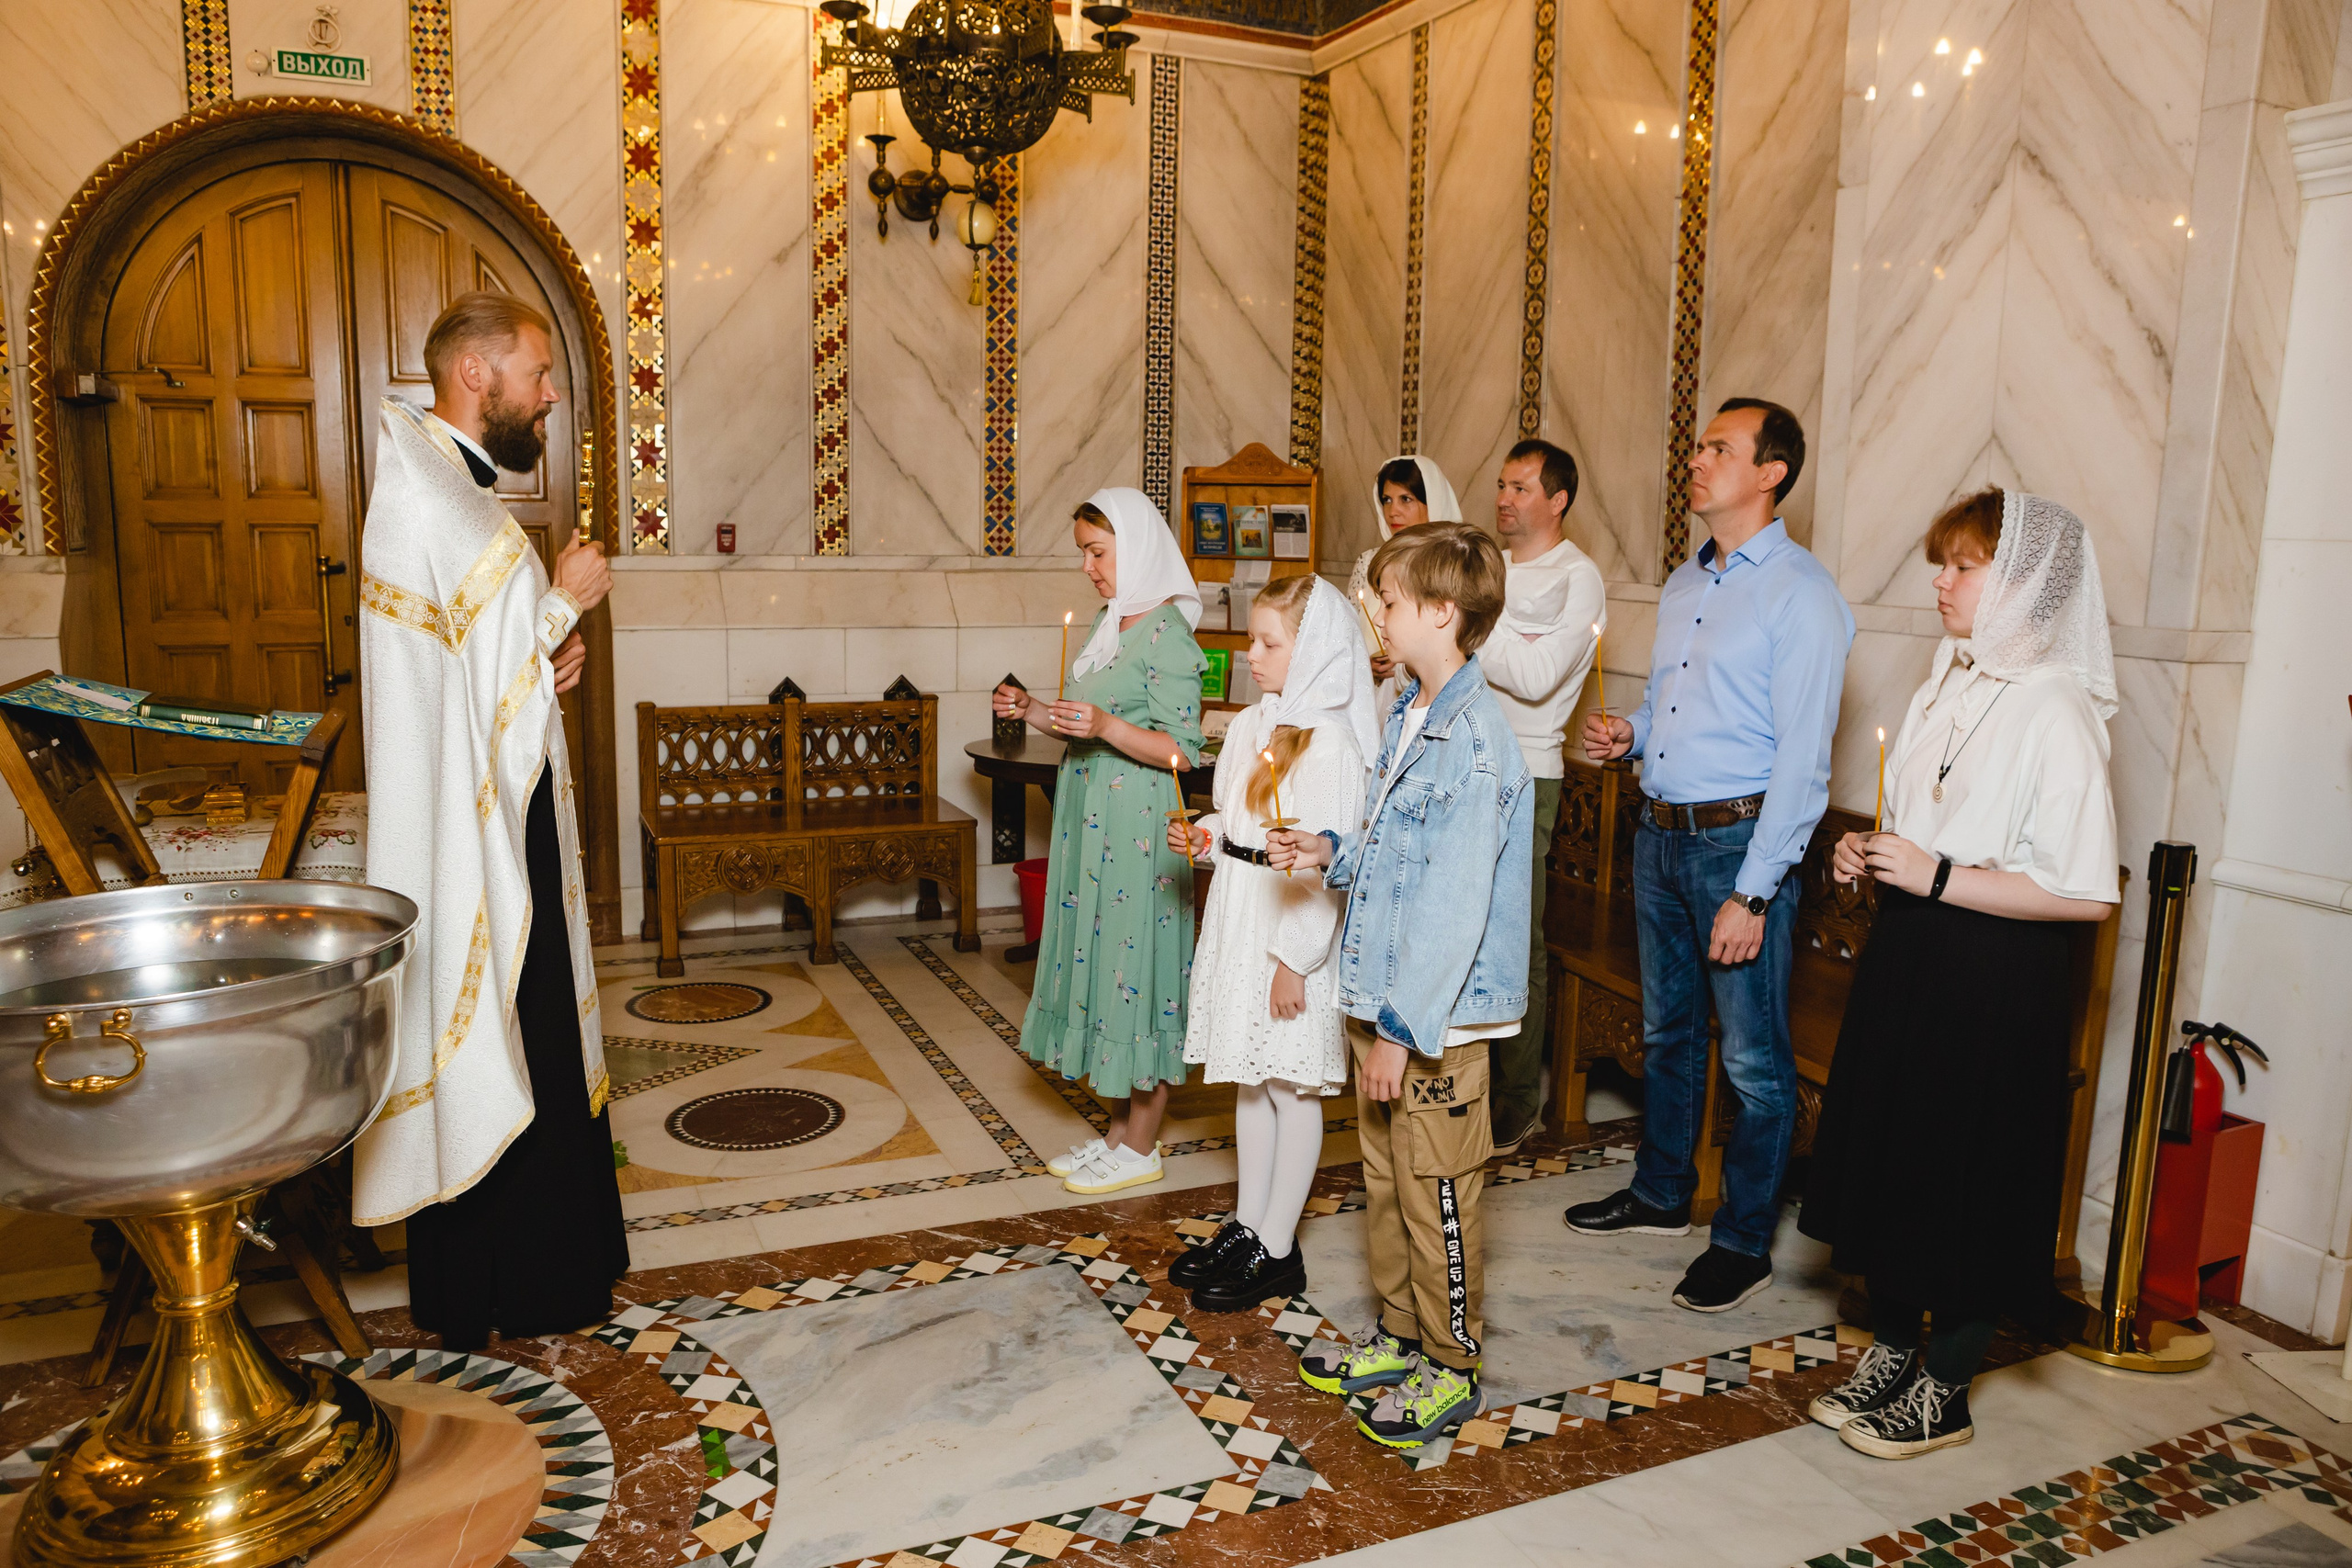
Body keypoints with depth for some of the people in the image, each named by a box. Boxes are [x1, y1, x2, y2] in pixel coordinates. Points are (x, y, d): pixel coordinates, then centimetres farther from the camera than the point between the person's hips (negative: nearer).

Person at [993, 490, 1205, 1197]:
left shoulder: (1167, 633, -14)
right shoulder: (1111, 624, 14)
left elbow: (1182, 751, -17)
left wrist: (1105, 727, -28)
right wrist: (1032, 711, 7)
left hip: (1139, 828, -9)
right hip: (1091, 820, 9)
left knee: (1135, 960, -1)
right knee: (1099, 958, 13)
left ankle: (1140, 1148, 13)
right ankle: (1119, 1130, 26)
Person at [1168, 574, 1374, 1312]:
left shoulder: (1328, 739, -17)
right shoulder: (1249, 725, 9)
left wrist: (1295, 959, -20)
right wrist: (1202, 836, 1)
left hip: (1294, 930, -8)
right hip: (1238, 916, 9)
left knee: (1292, 1085, 4)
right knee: (1247, 1078, 17)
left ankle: (1277, 1251, 16)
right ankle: (1246, 1228, 31)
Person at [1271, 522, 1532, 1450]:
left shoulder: (1475, 743, -21)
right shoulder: (1404, 716, 9)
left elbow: (1454, 904, -23)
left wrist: (1403, 1028, -22)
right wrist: (1333, 854, 3)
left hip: (1437, 1017, -9)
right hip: (1386, 1000, 9)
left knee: (1438, 1197, 6)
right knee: (1386, 1181, 20)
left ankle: (1451, 1369, 25)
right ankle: (1399, 1338, 38)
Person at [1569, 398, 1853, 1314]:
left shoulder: (1801, 595, -12)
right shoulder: (1684, 585, 14)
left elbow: (1802, 758, -17)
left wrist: (1752, 893, -20)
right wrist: (1628, 735, 2)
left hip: (1741, 837, -8)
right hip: (1660, 832, 8)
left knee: (1753, 1058, 3)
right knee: (1667, 1031, 19)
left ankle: (1744, 1243, 18)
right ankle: (1661, 1195, 36)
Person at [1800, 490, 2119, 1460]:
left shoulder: (2054, 710, -17)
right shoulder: (1946, 687, 9)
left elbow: (2087, 894, -21)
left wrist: (1936, 877, -22)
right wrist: (1872, 858, 3)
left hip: (1995, 975, -8)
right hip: (1907, 956, 8)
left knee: (1968, 1178, 5)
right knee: (1885, 1154, 15)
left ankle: (1944, 1393, 24)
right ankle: (1890, 1353, 34)